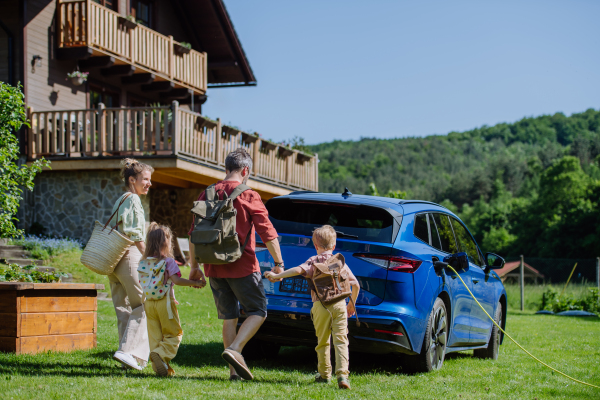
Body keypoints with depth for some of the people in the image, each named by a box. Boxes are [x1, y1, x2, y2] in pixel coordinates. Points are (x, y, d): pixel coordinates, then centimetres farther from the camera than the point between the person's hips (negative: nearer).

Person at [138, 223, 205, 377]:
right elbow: (176, 280, -19)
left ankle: (159, 367, 6)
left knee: (154, 335, 9)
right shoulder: (168, 262, -9)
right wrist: (194, 283, -10)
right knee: (174, 334, 5)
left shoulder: (144, 262, 8)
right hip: (165, 302, -5)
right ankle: (161, 354, -19)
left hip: (149, 303, 5)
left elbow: (142, 283, 12)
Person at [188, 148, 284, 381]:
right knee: (257, 311, 7)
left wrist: (194, 266, 17)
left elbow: (194, 234, 8)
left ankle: (234, 370, 10)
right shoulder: (248, 196, -8)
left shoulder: (207, 195, 6)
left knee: (228, 317, 12)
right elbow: (267, 233, -9)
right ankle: (234, 349, -13)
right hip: (242, 267, -5)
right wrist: (278, 263, 1)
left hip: (214, 268, 5)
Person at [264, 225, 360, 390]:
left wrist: (277, 276, -10)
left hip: (321, 306, -1)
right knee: (340, 341, -3)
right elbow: (355, 285, 13)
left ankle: (324, 374, 24)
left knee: (322, 341, 14)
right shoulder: (340, 262, 14)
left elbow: (299, 270, -15)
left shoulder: (313, 261, 6)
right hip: (340, 305, 1)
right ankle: (342, 374, -17)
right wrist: (352, 304, 28)